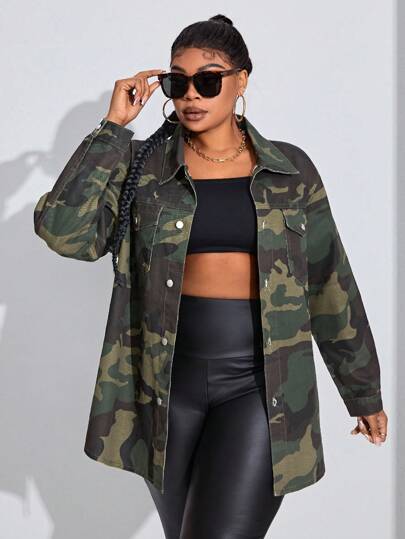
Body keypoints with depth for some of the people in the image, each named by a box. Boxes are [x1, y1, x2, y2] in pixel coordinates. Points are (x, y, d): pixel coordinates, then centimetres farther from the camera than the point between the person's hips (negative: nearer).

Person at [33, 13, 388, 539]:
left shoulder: (290, 169, 3)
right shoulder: (141, 165, 1)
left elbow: (330, 288, 7)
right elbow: (64, 231, -15)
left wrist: (365, 392, 12)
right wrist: (114, 126, -10)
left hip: (260, 385, -1)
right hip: (168, 382, 2)